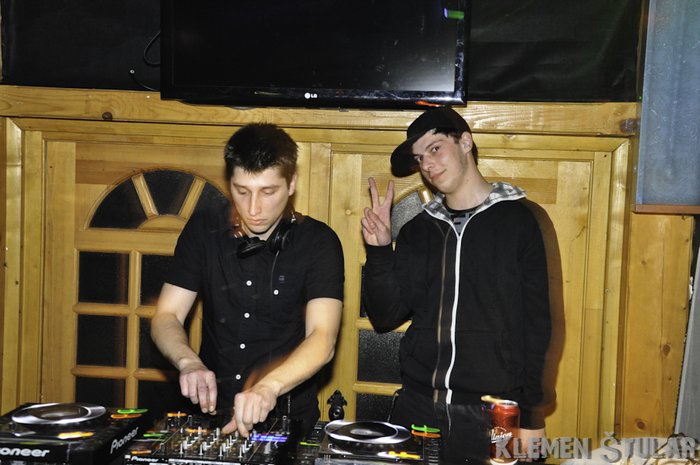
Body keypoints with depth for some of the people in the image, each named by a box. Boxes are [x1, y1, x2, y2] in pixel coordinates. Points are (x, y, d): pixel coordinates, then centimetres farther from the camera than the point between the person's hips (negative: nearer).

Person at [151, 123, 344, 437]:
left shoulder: (318, 243, -7)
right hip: (212, 409, 2)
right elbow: (166, 316, 1)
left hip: (288, 417, -2)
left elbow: (322, 339, -18)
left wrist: (269, 387, -35)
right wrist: (188, 362, -20)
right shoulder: (203, 230, 2)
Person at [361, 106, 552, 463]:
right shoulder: (418, 230, 9)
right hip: (417, 407, 3)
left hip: (492, 415, -3)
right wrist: (379, 250, -8)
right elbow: (385, 317, 6)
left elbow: (536, 323, -2)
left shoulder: (517, 220, -2)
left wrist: (531, 414, -4)